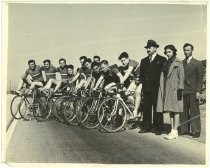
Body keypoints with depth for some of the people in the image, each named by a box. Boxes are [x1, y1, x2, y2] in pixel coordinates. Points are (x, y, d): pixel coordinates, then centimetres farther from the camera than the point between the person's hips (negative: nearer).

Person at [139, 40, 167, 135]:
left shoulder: (162, 60, 3)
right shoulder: (144, 61, 18)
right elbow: (141, 74, 20)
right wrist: (140, 84, 7)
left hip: (157, 88, -4)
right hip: (146, 88, 5)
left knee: (157, 109, -1)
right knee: (146, 108, 5)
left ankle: (158, 128, 6)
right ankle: (146, 127, 14)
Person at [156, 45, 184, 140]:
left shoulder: (178, 63, -4)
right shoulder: (166, 64, 16)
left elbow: (181, 76, -9)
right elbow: (163, 77, 14)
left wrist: (180, 89, -15)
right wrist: (162, 88, 9)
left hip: (175, 89, -7)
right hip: (166, 89, 7)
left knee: (175, 110, -4)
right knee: (170, 110, 9)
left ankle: (175, 131, -1)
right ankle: (173, 131, 15)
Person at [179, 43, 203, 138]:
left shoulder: (197, 64, 2)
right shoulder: (181, 63, 13)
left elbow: (200, 79, -1)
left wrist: (198, 91, -9)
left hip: (193, 91, -4)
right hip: (182, 91, 4)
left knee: (194, 111, -2)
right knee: (183, 111, 5)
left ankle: (196, 131, 4)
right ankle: (184, 129, 14)